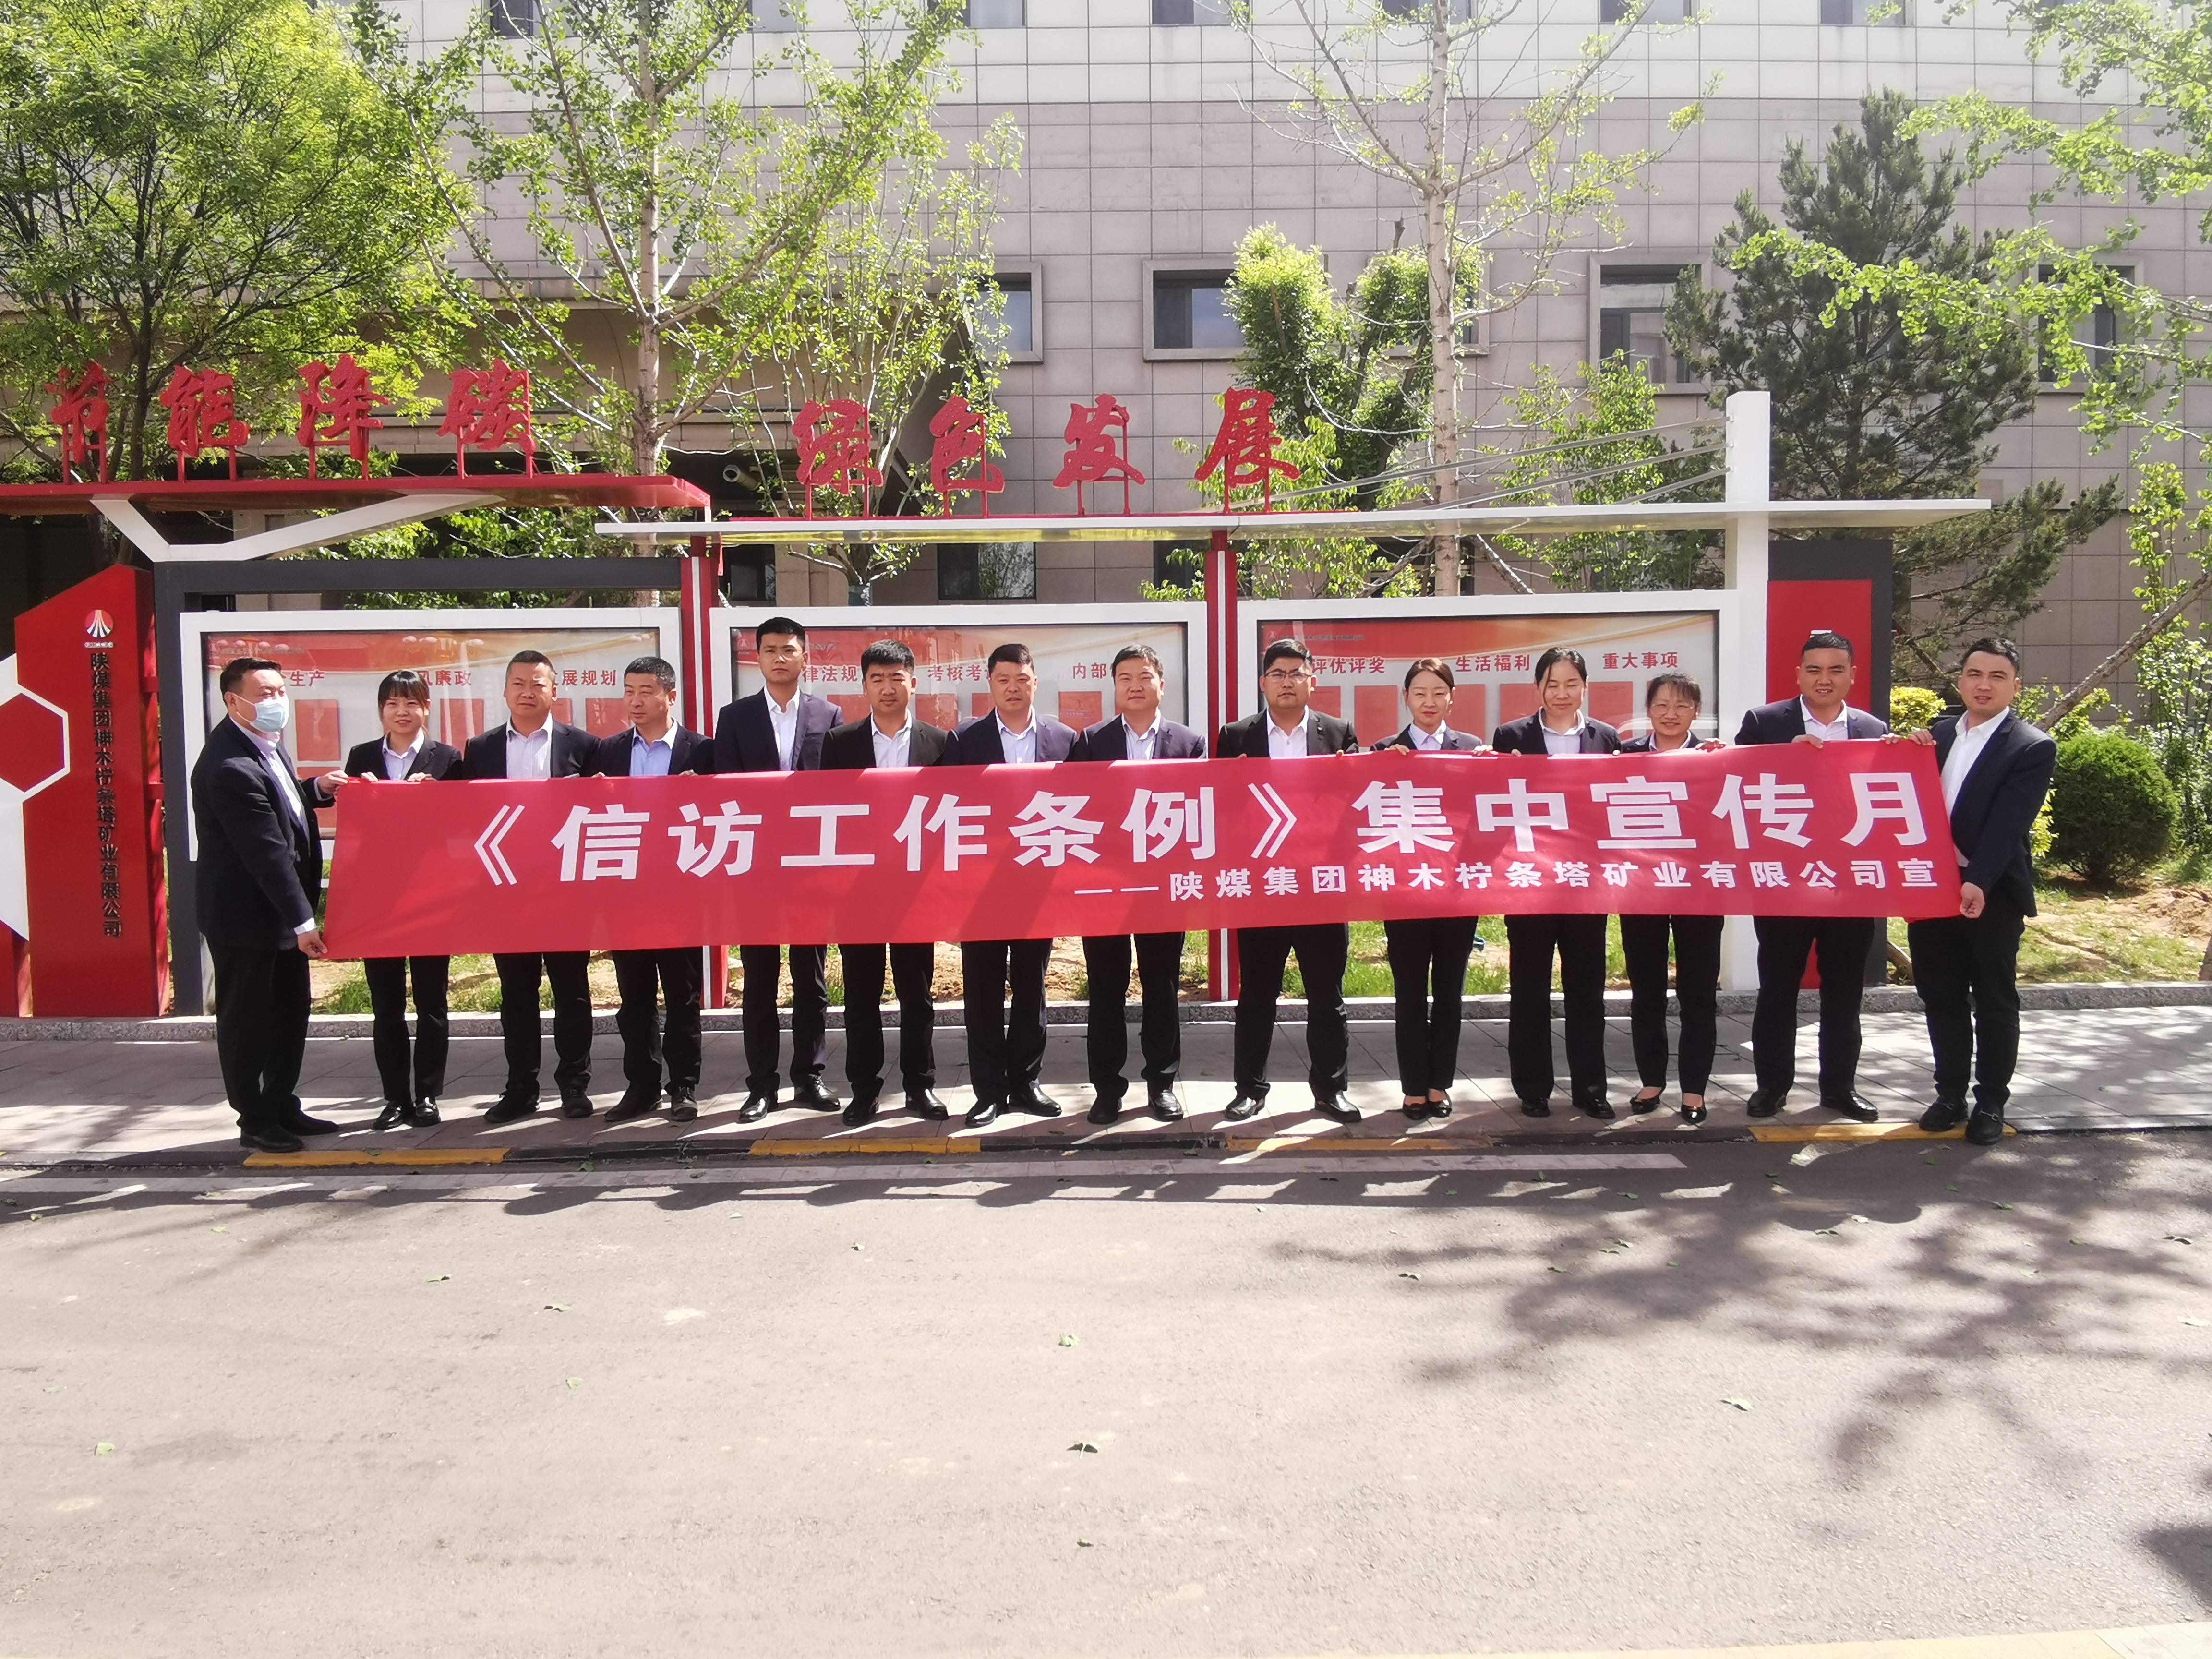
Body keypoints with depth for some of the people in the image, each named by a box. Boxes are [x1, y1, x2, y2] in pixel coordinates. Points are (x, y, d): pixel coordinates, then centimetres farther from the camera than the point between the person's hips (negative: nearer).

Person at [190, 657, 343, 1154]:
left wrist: (316, 790, 2)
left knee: (290, 1012, 16)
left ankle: (282, 1106, 28)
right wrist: (302, 920, -24)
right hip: (244, 912, -9)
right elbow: (267, 851, -26)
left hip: (279, 909, 10)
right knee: (246, 1018, 4)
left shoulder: (266, 744, 6)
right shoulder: (228, 767, -25)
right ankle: (254, 1120, 15)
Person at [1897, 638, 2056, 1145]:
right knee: (1941, 998, 12)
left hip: (1991, 893, -5)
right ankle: (1950, 1095, 24)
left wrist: (1978, 884, -29)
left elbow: (2008, 823, -17)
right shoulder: (1937, 733, 10)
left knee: (1994, 1002, 7)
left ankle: (1991, 1103, 18)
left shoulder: (2033, 748, -7)